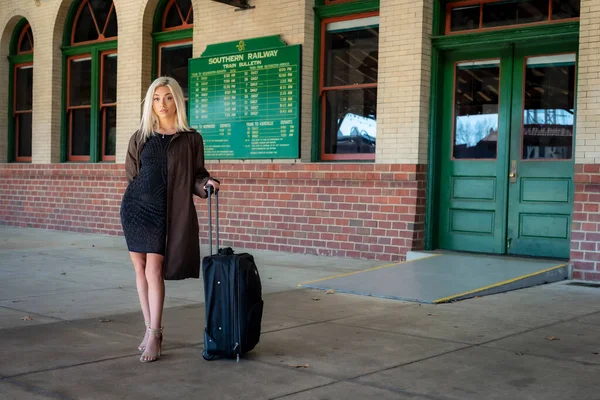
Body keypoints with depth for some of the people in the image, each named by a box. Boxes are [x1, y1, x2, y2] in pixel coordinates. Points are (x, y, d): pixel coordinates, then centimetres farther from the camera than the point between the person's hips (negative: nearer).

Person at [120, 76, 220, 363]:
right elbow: (132, 173, 16)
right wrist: (145, 194, 9)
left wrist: (206, 183, -15)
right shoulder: (140, 137, 8)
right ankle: (151, 328, 17)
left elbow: (196, 175, 5)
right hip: (135, 207, 3)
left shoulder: (191, 139, 2)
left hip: (164, 212, -3)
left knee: (154, 270, -11)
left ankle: (153, 334, -5)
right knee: (140, 269, 5)